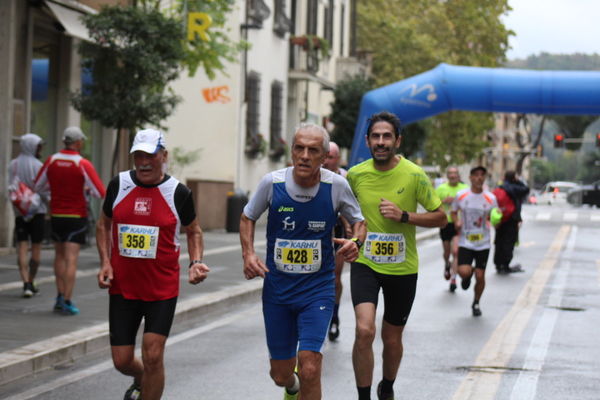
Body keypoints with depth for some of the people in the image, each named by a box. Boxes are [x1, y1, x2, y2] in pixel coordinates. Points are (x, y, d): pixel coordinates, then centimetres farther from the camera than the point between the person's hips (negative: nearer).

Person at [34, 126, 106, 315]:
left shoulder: (51, 161, -1)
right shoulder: (83, 164, -13)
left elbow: (38, 186, 10)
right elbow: (100, 192, -15)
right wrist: (86, 189, 5)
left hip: (56, 215, 4)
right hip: (76, 216, -4)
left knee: (59, 255, 19)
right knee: (71, 259, -4)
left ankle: (60, 296, 16)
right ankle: (67, 301, -8)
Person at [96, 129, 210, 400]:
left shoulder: (178, 193, -5)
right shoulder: (118, 185, 0)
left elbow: (193, 231, 10)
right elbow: (104, 224, 14)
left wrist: (196, 262, -7)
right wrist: (105, 262, 0)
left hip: (162, 289, -2)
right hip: (122, 287, 2)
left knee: (152, 356, -10)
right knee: (122, 361, 6)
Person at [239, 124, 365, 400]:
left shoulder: (337, 185, -10)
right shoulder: (272, 182, -9)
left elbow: (358, 221, 7)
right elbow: (248, 217, 9)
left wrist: (356, 242, -15)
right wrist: (248, 255, -7)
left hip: (318, 288, -2)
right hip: (277, 287, 2)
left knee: (309, 368, -19)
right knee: (280, 374, 12)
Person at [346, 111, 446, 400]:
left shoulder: (414, 175, -10)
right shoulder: (355, 175, -4)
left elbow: (441, 218, -5)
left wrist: (404, 216, -18)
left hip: (402, 268, 0)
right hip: (365, 264, 0)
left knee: (392, 338, 15)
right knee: (364, 330, -21)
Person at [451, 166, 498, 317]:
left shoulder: (490, 198, -2)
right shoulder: (461, 195, -2)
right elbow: (454, 211, 13)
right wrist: (456, 222, -8)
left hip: (483, 244, 1)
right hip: (465, 242, -1)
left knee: (480, 276, 2)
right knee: (464, 272, -18)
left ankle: (476, 303, 27)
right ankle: (469, 274, 21)